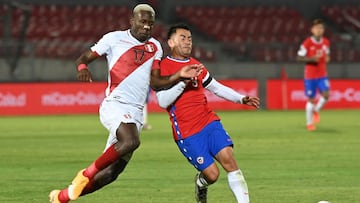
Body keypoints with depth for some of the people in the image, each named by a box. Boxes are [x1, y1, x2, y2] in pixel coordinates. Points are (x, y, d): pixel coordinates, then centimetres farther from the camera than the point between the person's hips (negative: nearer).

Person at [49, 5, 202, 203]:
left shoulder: (155, 47, 16)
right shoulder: (115, 39, 2)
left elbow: (155, 82, 11)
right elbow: (84, 58, 3)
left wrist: (179, 76, -3)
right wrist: (82, 68, -20)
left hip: (135, 113, 6)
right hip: (115, 104, -6)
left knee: (111, 173, 3)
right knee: (131, 141, -35)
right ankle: (87, 174, -17)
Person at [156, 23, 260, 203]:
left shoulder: (195, 65, 16)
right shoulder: (163, 67, -4)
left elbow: (217, 88, 25)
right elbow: (163, 101, -15)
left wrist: (242, 99, 11)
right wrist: (183, 80, -23)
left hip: (209, 122, 5)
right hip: (187, 133, -5)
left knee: (228, 158, -15)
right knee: (212, 174, -9)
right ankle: (200, 184, 27)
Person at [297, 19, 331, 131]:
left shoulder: (326, 42, 2)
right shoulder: (307, 43, -12)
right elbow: (299, 57, -10)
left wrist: (327, 59, -6)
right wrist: (312, 59, -23)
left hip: (322, 74, 3)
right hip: (310, 75, -3)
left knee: (326, 94, -16)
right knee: (311, 99, 2)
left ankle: (316, 110, 14)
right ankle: (309, 123, 18)